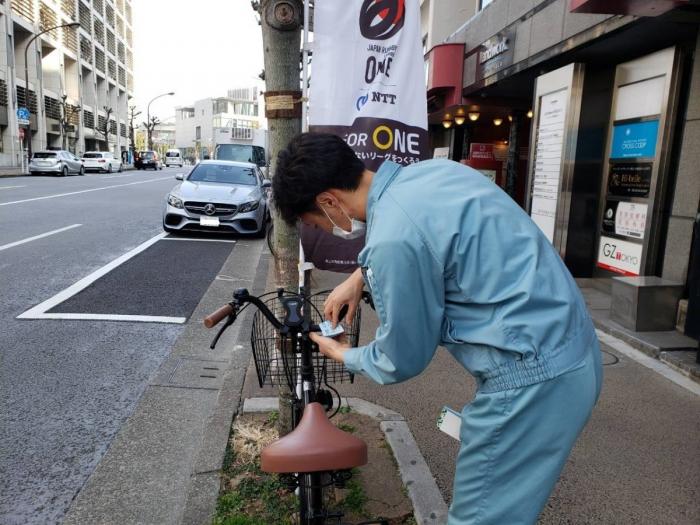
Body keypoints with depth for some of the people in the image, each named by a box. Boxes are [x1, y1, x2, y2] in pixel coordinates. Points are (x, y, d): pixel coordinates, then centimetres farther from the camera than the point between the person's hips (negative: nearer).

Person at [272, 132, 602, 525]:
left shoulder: (392, 239, -24)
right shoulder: (426, 171, 3)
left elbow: (403, 360, -9)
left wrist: (343, 355, 10)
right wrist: (360, 276, 21)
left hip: (530, 377, -9)